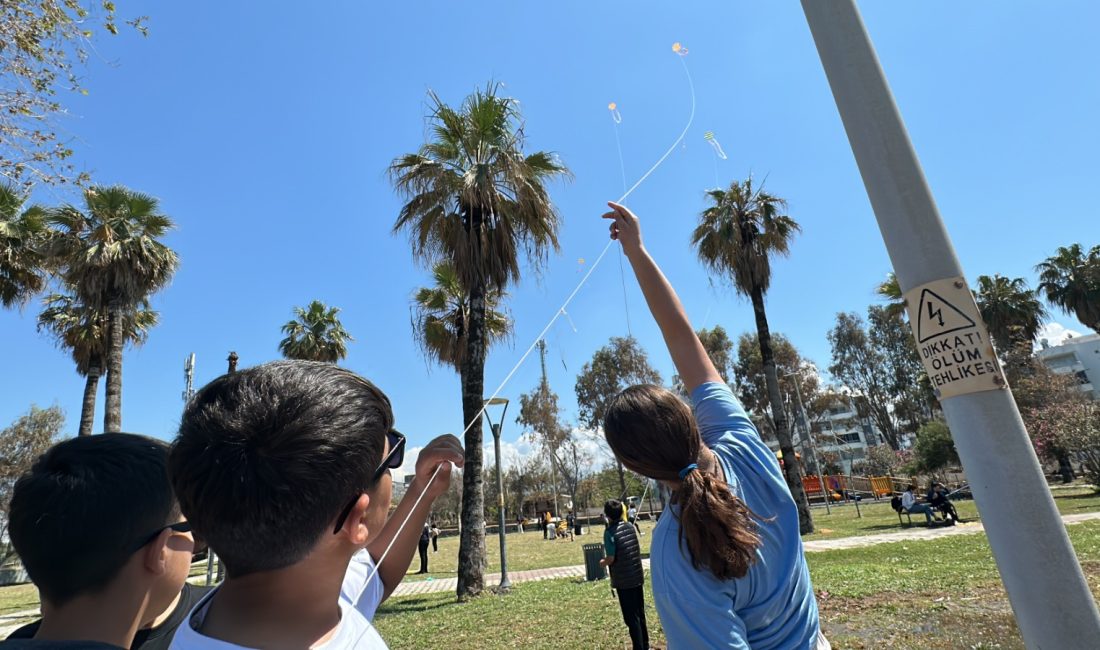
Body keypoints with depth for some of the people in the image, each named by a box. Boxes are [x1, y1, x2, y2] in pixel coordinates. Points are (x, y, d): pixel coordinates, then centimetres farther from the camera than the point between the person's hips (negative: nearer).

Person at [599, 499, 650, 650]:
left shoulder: (610, 532, -17)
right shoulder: (630, 527, 2)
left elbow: (611, 558, -20)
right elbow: (637, 550, 11)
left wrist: (603, 562, 2)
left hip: (624, 581, -7)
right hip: (638, 577, 7)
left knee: (631, 618, 5)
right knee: (640, 614, 20)